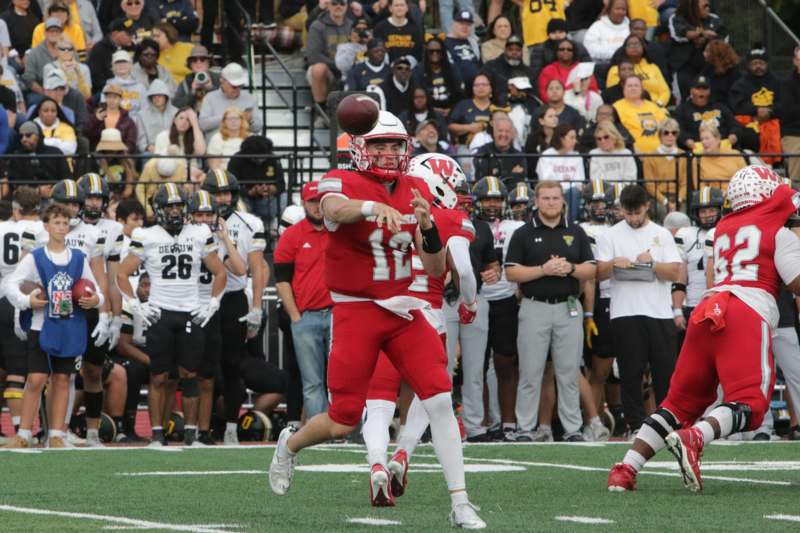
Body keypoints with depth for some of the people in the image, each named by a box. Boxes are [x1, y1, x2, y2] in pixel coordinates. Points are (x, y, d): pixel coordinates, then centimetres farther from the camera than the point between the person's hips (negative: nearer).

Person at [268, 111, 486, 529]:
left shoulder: (414, 191, 6)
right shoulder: (343, 182, -8)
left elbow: (436, 270, 5)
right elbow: (333, 210, -36)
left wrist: (428, 228, -14)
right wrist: (373, 206, -56)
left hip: (403, 312, 4)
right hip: (355, 313, -4)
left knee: (440, 401, -11)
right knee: (343, 422, 1)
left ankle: (460, 504, -8)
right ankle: (290, 445, 35)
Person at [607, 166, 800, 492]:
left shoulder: (723, 229, 25)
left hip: (706, 310, 6)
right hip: (748, 313, -6)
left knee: (681, 402, 12)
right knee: (749, 404, -11)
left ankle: (626, 469, 0)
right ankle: (692, 439, -38)